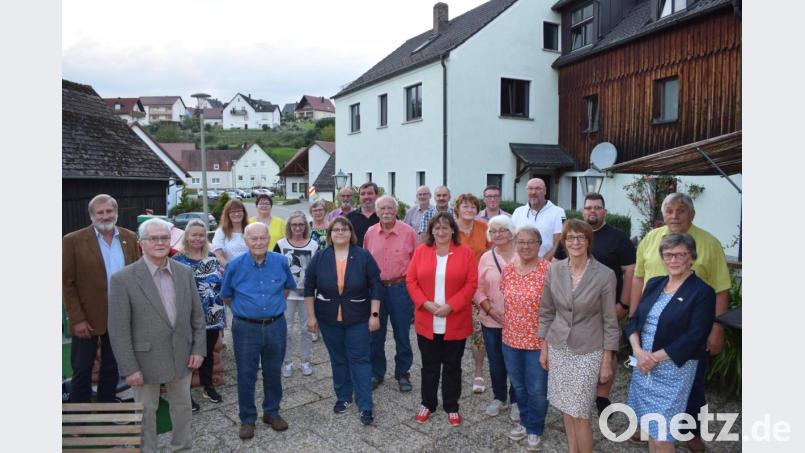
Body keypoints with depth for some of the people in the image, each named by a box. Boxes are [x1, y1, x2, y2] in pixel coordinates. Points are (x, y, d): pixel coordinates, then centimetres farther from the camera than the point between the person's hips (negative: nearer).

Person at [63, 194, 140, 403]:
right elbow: (67, 283, -8)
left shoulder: (129, 237, 2)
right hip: (87, 319, -3)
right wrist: (77, 319, -12)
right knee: (82, 371, 10)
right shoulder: (73, 240, -9)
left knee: (112, 368, 17)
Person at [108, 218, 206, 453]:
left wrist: (198, 349, -1)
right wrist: (129, 368, -13)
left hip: (182, 357, 4)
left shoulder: (185, 273, -1)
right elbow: (118, 329, -12)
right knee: (146, 413, 14)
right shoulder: (123, 279, -13)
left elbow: (197, 315, 4)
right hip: (146, 360, -3)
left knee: (182, 407, 19)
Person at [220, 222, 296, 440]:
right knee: (246, 375, 9)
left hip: (276, 326, 2)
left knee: (273, 372, 15)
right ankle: (247, 418, 26)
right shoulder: (236, 265, -9)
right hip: (246, 328, -1)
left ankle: (272, 412, 34)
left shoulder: (281, 262, -6)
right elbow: (226, 295, 6)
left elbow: (288, 287, 13)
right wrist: (244, 309, 10)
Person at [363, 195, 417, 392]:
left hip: (400, 287, -3)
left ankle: (402, 374, 25)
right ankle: (376, 373, 28)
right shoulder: (370, 233, 3)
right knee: (375, 334, 12)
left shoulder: (408, 232, -6)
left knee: (402, 334, 8)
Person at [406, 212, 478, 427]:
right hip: (426, 322, 1)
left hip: (455, 323, -1)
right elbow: (411, 280, -1)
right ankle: (427, 403, 33)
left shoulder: (465, 253, -4)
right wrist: (425, 303, -14)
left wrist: (451, 306, -16)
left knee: (452, 366, 13)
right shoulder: (421, 251, 0)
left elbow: (471, 284, -8)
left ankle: (451, 407, 29)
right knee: (429, 365, 15)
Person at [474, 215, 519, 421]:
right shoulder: (486, 257, 2)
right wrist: (490, 309, -10)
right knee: (496, 363, 14)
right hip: (491, 321, 2)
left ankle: (516, 401, 30)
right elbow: (478, 289, 3)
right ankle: (499, 397, 37)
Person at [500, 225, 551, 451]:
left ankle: (534, 429, 32)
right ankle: (524, 422, 42)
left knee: (537, 390, 11)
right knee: (519, 386, 20)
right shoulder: (507, 270, 0)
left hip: (538, 341, -4)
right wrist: (505, 328, 11)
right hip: (511, 339, 5)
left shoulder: (548, 270, -15)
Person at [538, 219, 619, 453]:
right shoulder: (554, 270, -3)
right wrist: (544, 348, 7)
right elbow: (546, 312, 6)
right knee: (566, 408, 15)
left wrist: (607, 361, -6)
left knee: (580, 413, -1)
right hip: (558, 348, 4)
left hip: (588, 352, -3)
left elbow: (609, 321, -7)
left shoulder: (604, 275, -12)